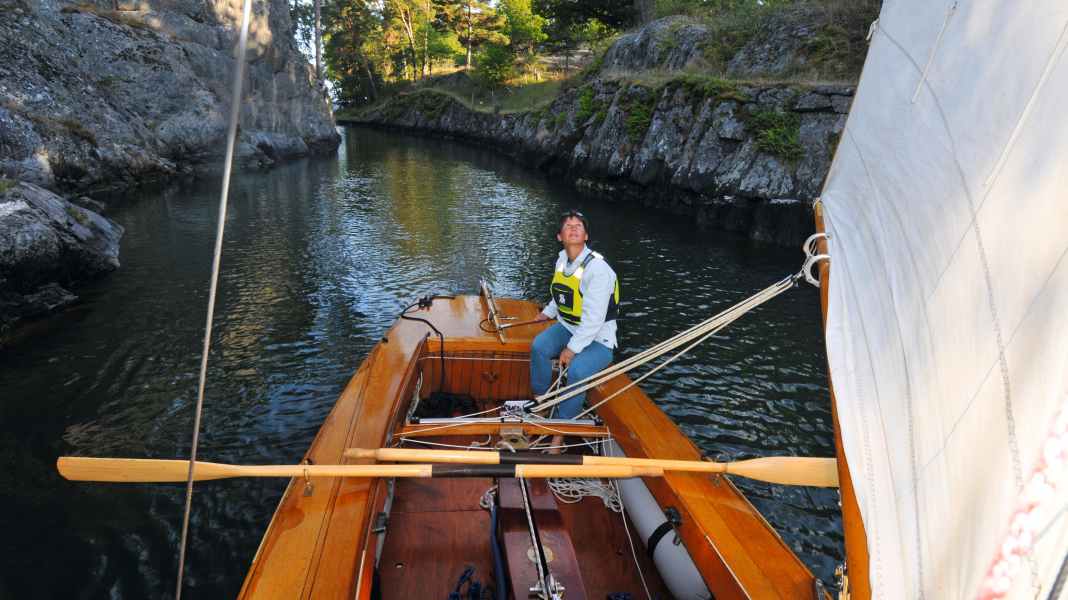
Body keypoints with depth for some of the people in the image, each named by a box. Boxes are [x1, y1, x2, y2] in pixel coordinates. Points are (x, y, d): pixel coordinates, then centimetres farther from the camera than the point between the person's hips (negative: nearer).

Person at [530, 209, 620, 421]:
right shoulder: (562, 259, 4)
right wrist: (548, 312, 22)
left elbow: (593, 319, -26)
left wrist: (572, 348, -23)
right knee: (539, 347, -19)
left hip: (597, 339, -7)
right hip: (567, 327, 7)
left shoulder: (598, 268, -24)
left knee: (576, 371, -30)